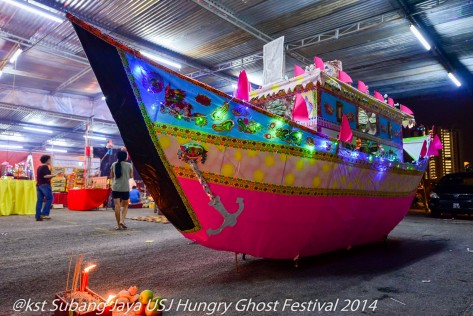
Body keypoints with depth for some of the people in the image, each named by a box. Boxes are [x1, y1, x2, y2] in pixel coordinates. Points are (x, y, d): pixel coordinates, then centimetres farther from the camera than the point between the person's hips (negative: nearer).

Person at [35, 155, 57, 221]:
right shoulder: (45, 167, -9)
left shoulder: (39, 167, 17)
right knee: (49, 198, -2)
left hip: (38, 185, 9)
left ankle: (38, 216, 5)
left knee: (39, 200, 6)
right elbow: (45, 176, -20)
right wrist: (54, 175, -19)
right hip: (45, 185, -9)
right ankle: (44, 214, -7)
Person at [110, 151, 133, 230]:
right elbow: (131, 176, 4)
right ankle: (122, 220, -3)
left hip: (115, 188, 2)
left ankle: (118, 224, 3)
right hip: (125, 188, -1)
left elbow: (111, 176, 9)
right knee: (125, 205, 14)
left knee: (117, 206, 2)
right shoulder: (129, 165, -3)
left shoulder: (114, 164, 3)